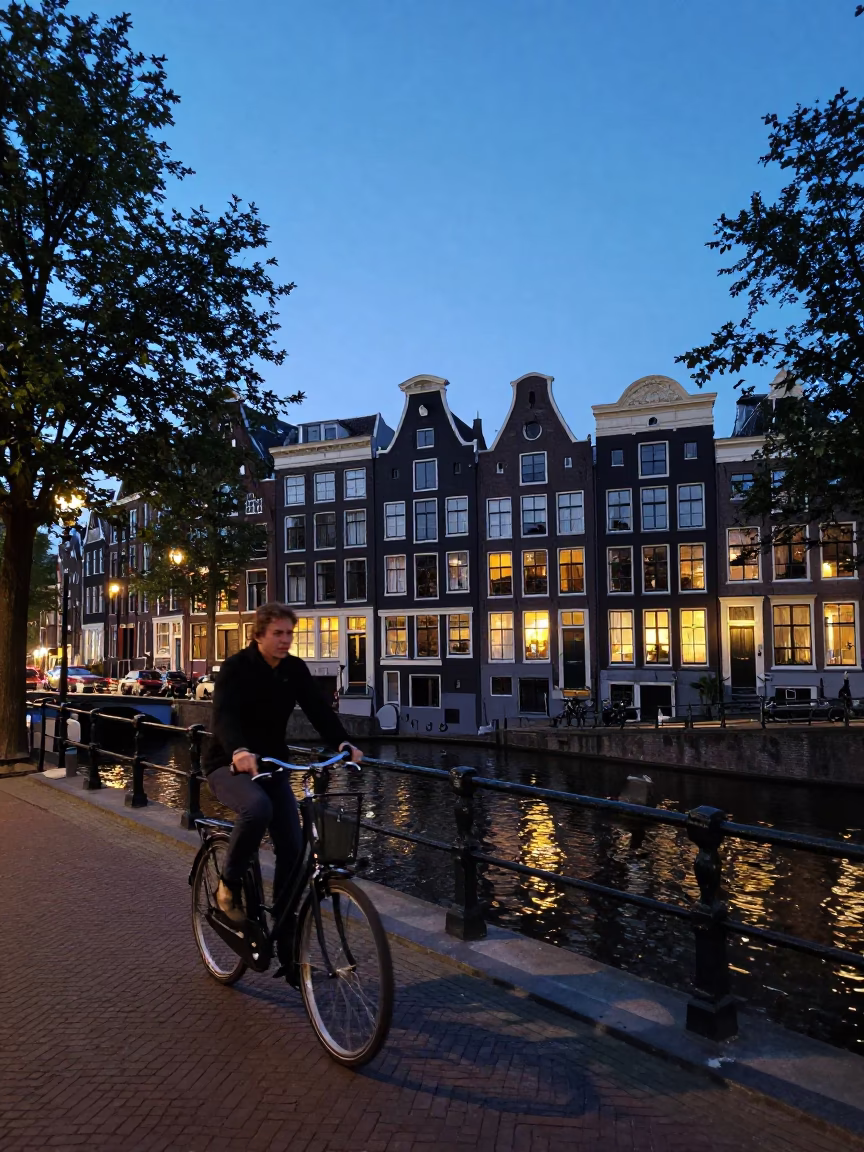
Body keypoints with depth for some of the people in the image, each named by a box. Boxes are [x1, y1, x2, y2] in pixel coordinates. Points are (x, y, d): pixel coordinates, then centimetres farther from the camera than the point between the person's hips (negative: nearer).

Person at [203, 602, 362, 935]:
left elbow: (318, 708, -12)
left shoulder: (295, 669, -2)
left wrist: (343, 742, -31)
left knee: (292, 845, -5)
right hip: (229, 764, -5)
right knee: (257, 807, -36)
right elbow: (224, 716, -33)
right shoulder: (236, 667, -17)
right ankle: (229, 885, -11)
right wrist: (239, 751, -54)